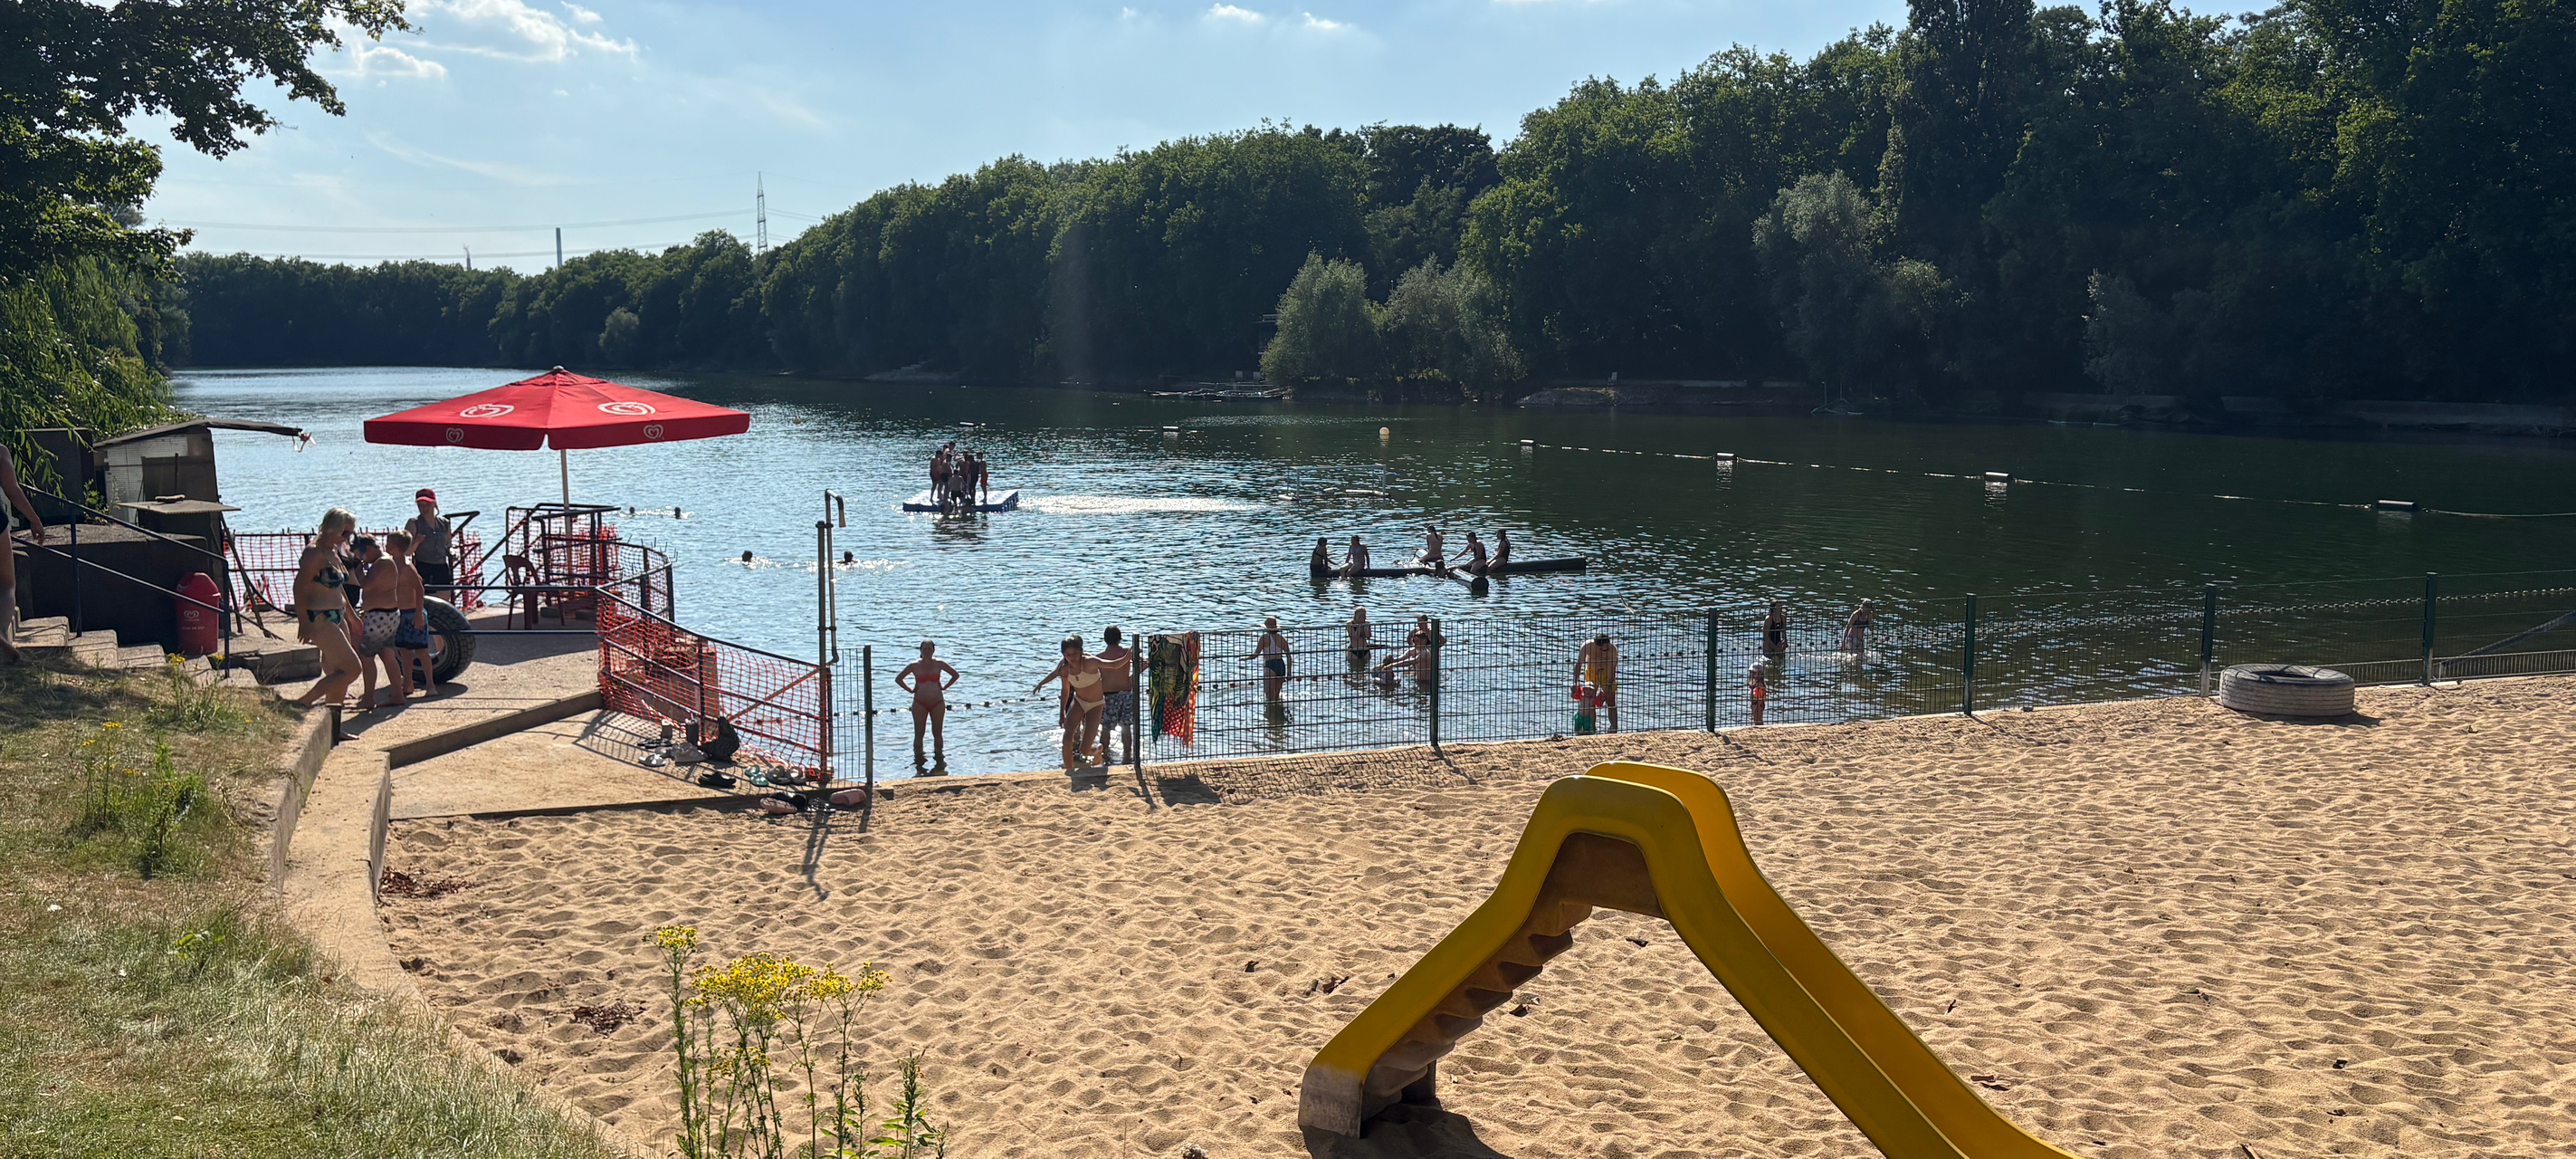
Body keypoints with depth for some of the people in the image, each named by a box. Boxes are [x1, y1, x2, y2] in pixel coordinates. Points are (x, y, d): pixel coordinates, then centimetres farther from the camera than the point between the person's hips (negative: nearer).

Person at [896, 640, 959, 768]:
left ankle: (939, 759, 16)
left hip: (937, 703, 0)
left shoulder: (939, 664, -2)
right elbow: (898, 678, 6)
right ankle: (918, 761, 9)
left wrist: (944, 687, 2)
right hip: (920, 704, 0)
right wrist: (910, 690, -1)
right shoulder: (915, 665, -3)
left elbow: (955, 675, 10)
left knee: (937, 733, 5)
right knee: (918, 734, 1)